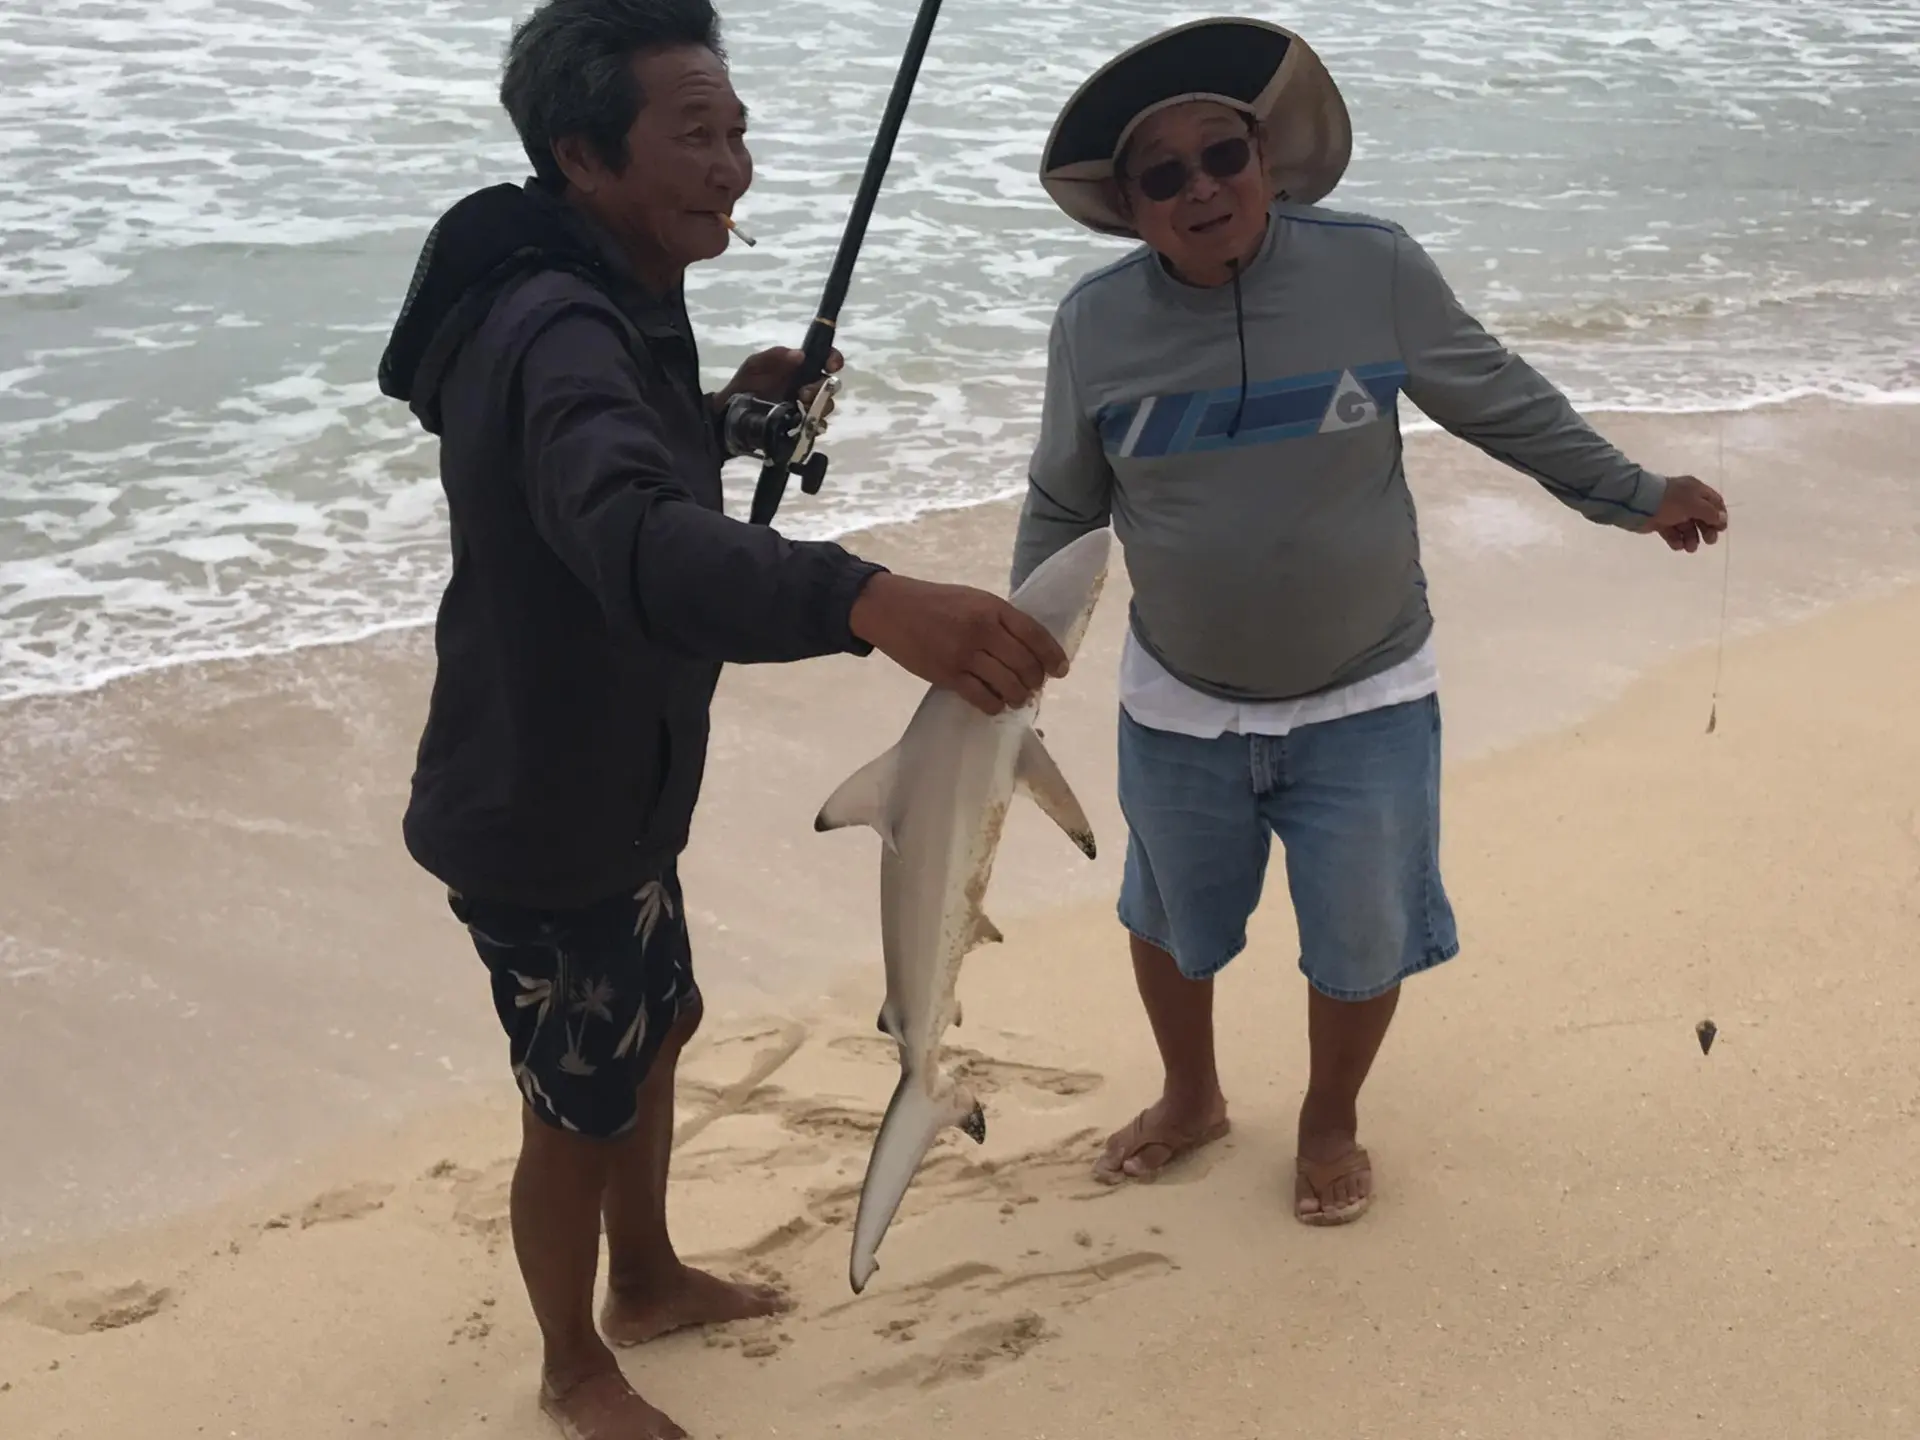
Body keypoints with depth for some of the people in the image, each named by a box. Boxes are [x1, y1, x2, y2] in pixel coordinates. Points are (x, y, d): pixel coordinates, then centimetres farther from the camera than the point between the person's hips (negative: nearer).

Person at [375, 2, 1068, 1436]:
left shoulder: (596, 304, 2)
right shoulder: (558, 334, -31)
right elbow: (637, 541, -52)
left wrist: (728, 415, 3)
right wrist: (871, 599, -67)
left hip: (602, 785, 10)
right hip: (546, 819, -10)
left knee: (657, 1025, 27)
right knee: (581, 1111, 10)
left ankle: (647, 1281, 50)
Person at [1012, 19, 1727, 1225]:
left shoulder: (1375, 270, -15)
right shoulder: (1095, 323, -11)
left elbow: (1500, 401, -1)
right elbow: (1063, 506, 3)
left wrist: (1632, 495, 2)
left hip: (1365, 699, -1)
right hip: (1180, 706, 2)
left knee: (1362, 939, 10)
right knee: (1172, 920, 20)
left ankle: (1331, 1121, 40)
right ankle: (1192, 1097, 49)